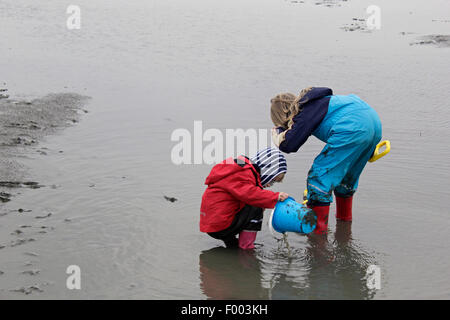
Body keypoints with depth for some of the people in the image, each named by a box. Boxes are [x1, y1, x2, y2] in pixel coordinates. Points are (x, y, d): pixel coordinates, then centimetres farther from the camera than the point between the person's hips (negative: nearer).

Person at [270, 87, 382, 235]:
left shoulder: (304, 113, -1)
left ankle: (318, 228, 0)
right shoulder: (318, 102, 26)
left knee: (319, 176, -1)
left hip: (353, 130, -10)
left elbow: (288, 145, -8)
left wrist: (278, 131, 15)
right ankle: (344, 218, 44)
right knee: (347, 177, 28)